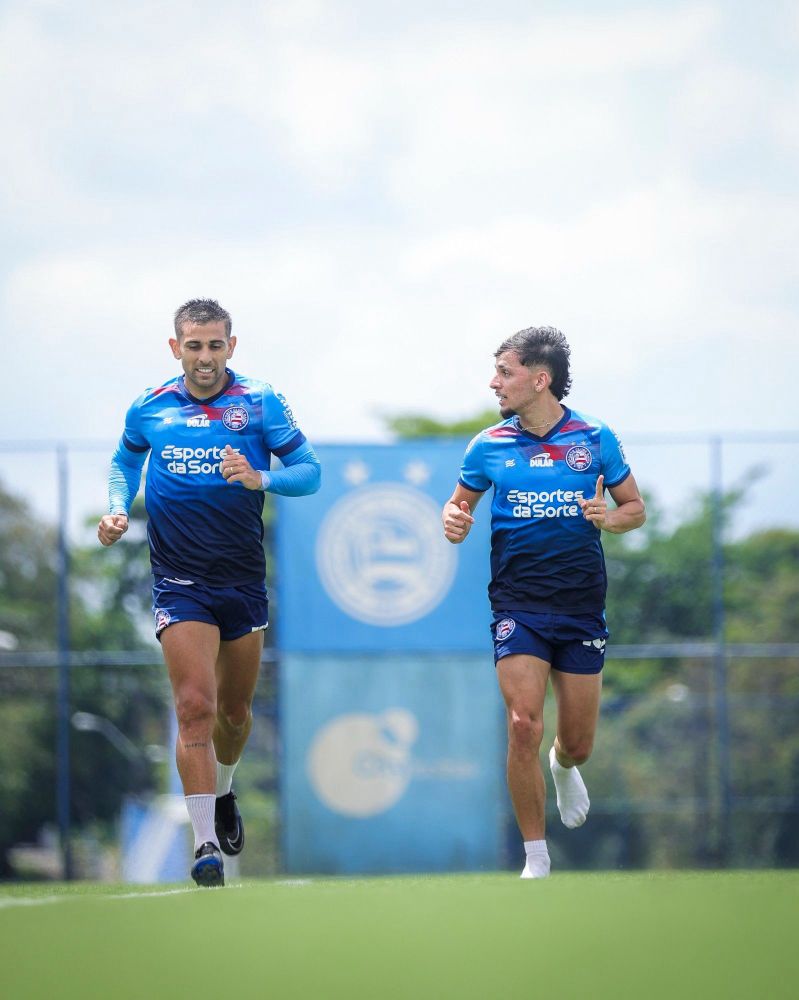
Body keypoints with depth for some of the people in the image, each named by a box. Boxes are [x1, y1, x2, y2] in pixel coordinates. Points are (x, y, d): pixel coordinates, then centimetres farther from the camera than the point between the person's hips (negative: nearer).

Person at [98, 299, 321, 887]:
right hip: (180, 583, -1)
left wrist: (260, 478, -22)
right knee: (195, 706, -16)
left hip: (243, 580, 1)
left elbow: (310, 471, -4)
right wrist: (118, 509, 3)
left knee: (235, 709, 14)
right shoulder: (149, 409, 2)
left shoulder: (260, 404, -3)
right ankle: (206, 843, -17)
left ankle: (222, 793, 46)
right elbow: (125, 460, 21)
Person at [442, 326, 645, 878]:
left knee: (578, 743, 7)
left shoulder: (595, 438, 0)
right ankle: (536, 859, -5)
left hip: (582, 609, 1)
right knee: (524, 727, -16)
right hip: (518, 609, -1)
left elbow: (635, 508, 9)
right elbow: (460, 503, 16)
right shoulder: (489, 445, 2)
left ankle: (564, 767, 47)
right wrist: (454, 521, -8)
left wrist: (611, 518, -14)